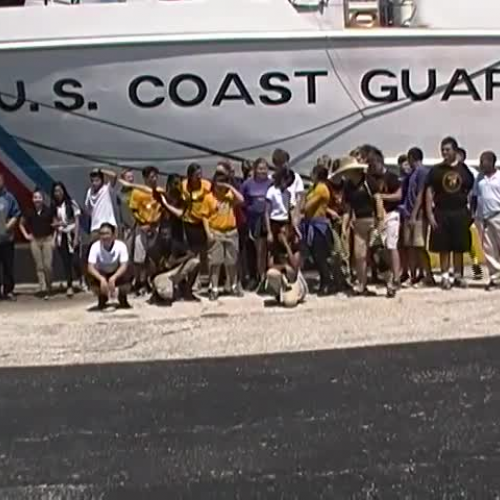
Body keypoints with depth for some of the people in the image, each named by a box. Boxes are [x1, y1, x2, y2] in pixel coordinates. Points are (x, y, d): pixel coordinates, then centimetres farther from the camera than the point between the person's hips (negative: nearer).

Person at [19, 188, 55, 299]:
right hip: (35, 241, 2)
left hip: (47, 239, -2)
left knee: (47, 265, -6)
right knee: (39, 266, 2)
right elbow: (21, 224, 16)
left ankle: (49, 287, 15)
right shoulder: (29, 212, 1)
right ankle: (43, 289, 4)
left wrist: (54, 239, -2)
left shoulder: (49, 210, -5)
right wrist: (26, 235, 5)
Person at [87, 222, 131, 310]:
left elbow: (124, 266, -30)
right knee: (92, 280, -33)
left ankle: (123, 299, 3)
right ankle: (102, 298, 4)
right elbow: (91, 267, -29)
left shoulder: (121, 245, -24)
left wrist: (113, 278, -48)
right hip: (101, 275, 0)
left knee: (127, 276, -33)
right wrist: (102, 279, -48)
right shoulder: (95, 246, -24)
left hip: (117, 274, 0)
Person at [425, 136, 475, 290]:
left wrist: (471, 212, 2)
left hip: (460, 212, 1)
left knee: (459, 247, 6)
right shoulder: (436, 170, 3)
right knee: (443, 247, 3)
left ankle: (458, 276, 17)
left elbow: (471, 191, 10)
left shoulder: (464, 169, 5)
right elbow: (429, 192, 1)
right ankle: (445, 276, 11)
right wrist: (429, 214, -7)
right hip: (441, 213, -1)